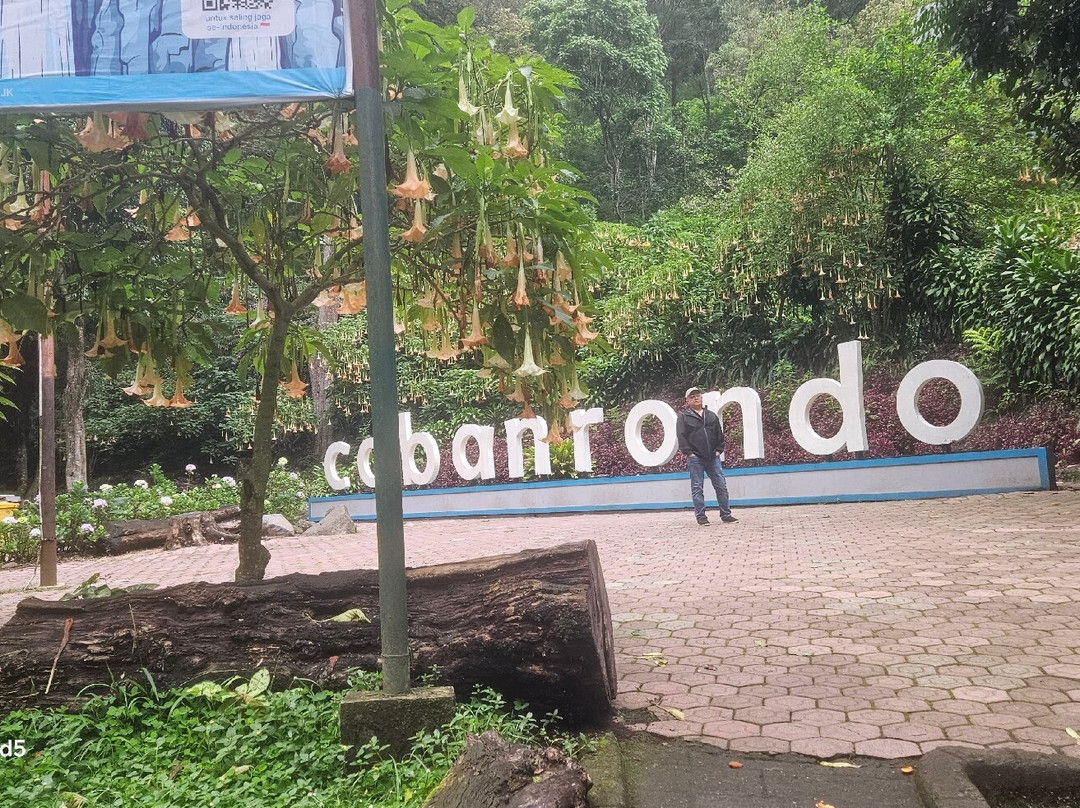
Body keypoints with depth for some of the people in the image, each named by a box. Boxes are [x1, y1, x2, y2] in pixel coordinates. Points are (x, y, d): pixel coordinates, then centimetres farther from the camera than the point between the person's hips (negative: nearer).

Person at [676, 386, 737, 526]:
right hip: (695, 458, -3)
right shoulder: (684, 416, 3)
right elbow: (681, 436, -3)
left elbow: (719, 433, 16)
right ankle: (700, 516, 6)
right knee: (697, 488, -1)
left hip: (713, 457, 4)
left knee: (721, 486, 2)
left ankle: (726, 514, 9)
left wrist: (719, 450, 5)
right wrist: (688, 452, -11)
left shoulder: (711, 415, 16)